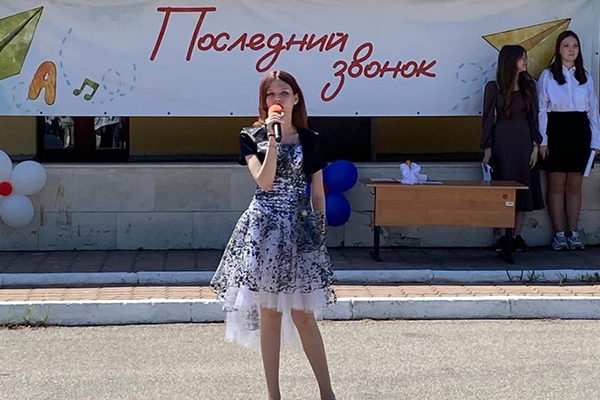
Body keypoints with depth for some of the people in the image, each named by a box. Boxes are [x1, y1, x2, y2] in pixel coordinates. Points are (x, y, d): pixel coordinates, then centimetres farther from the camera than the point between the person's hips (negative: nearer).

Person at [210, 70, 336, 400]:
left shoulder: (310, 140, 6)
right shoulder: (252, 137, 3)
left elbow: (317, 193, 10)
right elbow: (264, 180, -12)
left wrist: (320, 231, 6)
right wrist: (273, 138, -14)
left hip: (301, 227, 0)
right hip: (265, 226, 0)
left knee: (303, 314, 0)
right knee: (269, 314, 1)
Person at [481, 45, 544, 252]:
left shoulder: (529, 86, 7)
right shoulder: (494, 87, -3)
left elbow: (533, 116, 8)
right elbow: (488, 118, -2)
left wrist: (536, 145, 0)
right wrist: (487, 149, -5)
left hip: (524, 141, 3)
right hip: (502, 140, -3)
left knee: (523, 188, 3)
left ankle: (517, 236, 9)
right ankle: (504, 237, 4)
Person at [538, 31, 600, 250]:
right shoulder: (548, 76, 0)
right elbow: (541, 109, -2)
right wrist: (542, 141, -8)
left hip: (580, 131, 3)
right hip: (557, 131, -3)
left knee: (575, 185, 6)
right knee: (557, 185, 1)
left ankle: (573, 232, 12)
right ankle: (559, 234, 7)